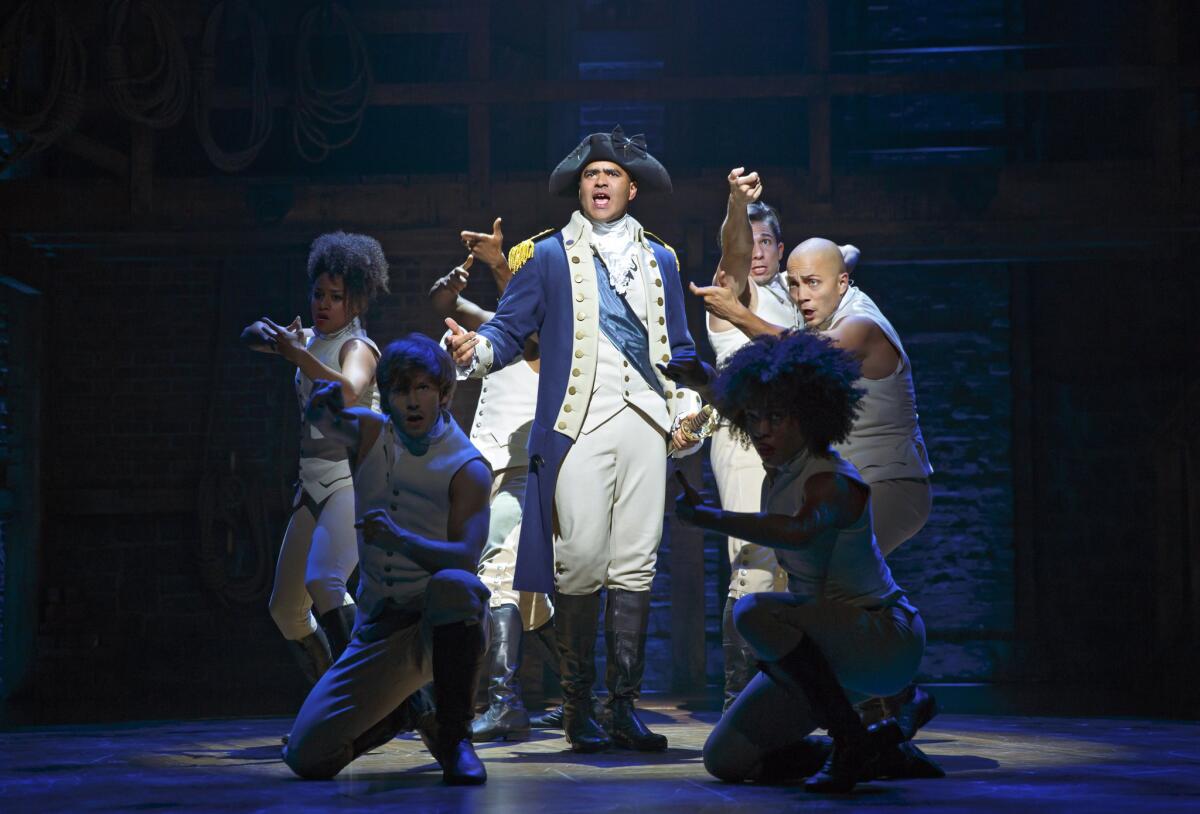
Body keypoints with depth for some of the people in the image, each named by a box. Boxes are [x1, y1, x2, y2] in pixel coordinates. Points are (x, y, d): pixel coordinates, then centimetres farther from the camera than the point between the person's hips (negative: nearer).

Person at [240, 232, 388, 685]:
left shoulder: (357, 346, -8)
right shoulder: (311, 340, 14)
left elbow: (349, 391, -28)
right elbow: (249, 337, 14)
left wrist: (299, 356, -39)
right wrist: (271, 336, -8)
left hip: (353, 480, -8)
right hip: (314, 484, 8)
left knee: (322, 582, -30)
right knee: (285, 607, 9)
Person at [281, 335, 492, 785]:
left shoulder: (468, 468, -8)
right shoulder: (369, 433, 5)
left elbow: (466, 557, -19)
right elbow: (322, 416, 22)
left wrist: (399, 538, -37)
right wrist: (328, 400, -3)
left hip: (443, 627, -4)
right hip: (380, 628, 4)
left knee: (454, 585, -41)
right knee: (307, 757, -9)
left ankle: (453, 735, -22)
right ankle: (394, 717, 25)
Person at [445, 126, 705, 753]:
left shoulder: (660, 259, 20)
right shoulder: (547, 256, 11)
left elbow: (678, 349, 24)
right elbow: (510, 330, 5)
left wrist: (684, 412, 10)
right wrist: (477, 349, -16)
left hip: (644, 425, 3)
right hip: (578, 425, -3)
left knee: (635, 567, -1)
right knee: (581, 565, -10)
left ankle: (624, 707, 3)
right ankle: (578, 707, 0)